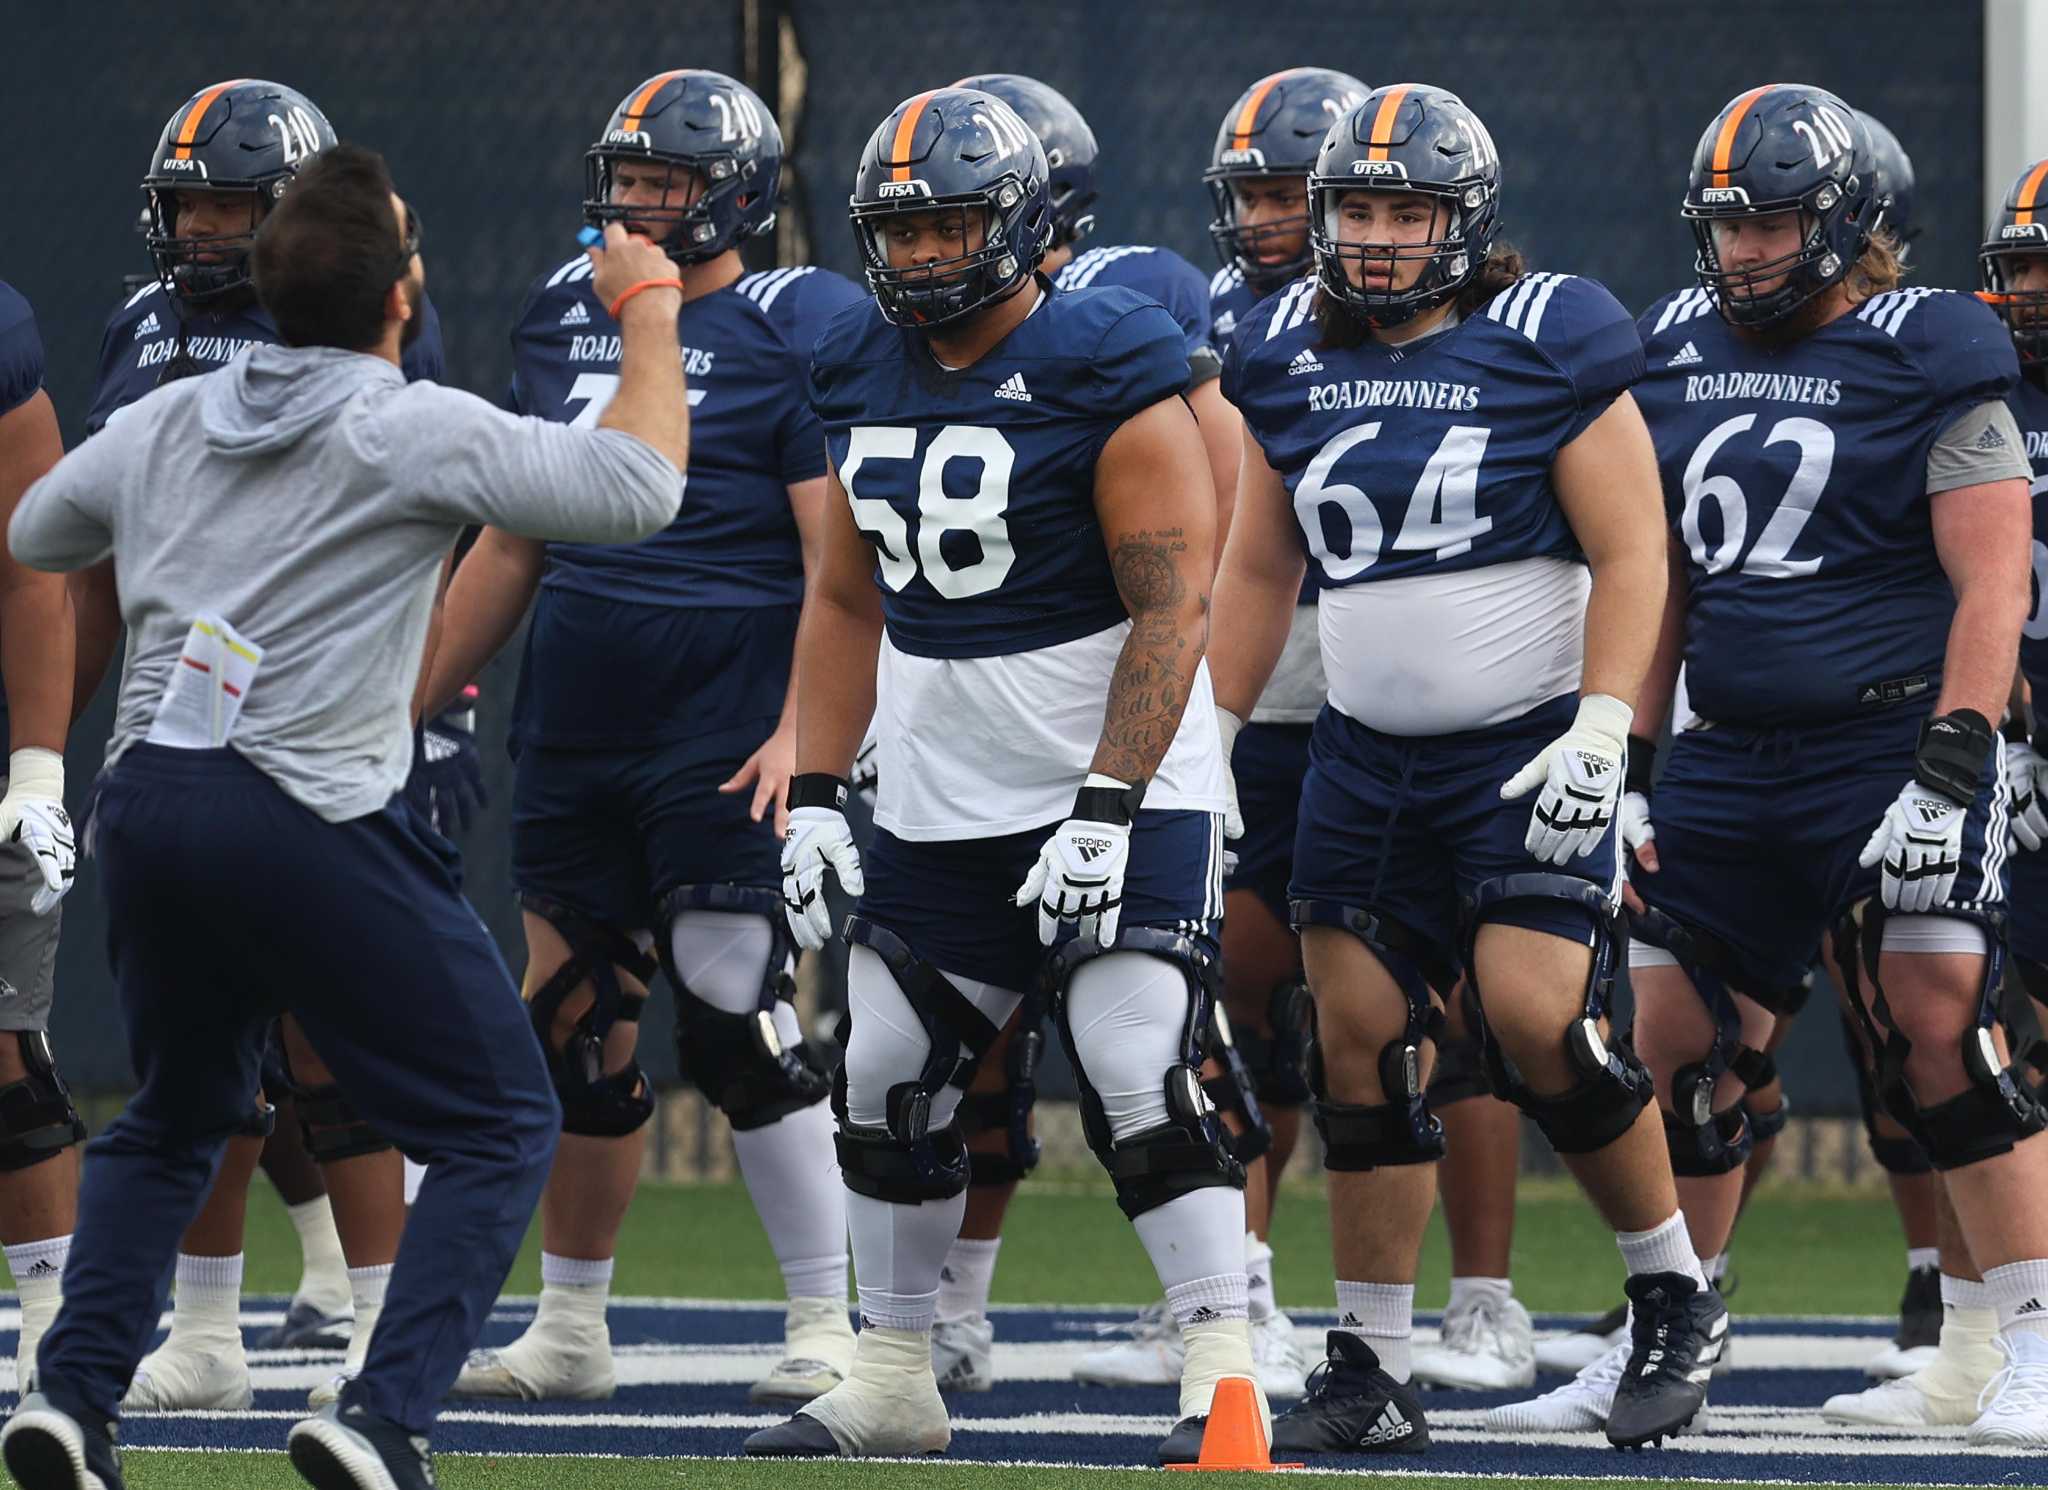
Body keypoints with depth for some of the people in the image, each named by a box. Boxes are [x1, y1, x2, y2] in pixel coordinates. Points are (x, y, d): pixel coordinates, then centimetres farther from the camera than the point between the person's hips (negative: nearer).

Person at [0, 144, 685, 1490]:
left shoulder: (168, 424, 11)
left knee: (174, 1117, 28)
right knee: (502, 1125, 5)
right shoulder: (414, 433, -8)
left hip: (145, 804, 6)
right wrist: (649, 310, 2)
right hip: (310, 821, -6)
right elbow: (640, 487, -11)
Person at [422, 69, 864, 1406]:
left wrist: (803, 733, -22)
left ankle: (834, 1323, -1)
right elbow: (513, 544, 21)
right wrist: (412, 702, 20)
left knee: (737, 1023, -10)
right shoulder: (568, 316, 13)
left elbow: (842, 565, -12)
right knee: (573, 1028, 8)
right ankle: (570, 1331, 18)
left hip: (722, 731, -7)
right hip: (574, 732, 7)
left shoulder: (791, 331, -7)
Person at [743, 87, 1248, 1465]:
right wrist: (815, 796, 9)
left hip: (1122, 791, -7)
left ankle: (1224, 1374, -12)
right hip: (938, 806, 7)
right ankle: (894, 1384, 21)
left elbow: (1171, 609, -17)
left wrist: (1107, 808, -22)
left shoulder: (1106, 371, -14)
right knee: (890, 1088, 9)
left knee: (1141, 1078, -16)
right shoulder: (865, 374, 6)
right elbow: (846, 601, 16)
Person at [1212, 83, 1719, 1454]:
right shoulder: (1291, 358, 7)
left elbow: (1629, 557, -8)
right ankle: (1371, 1375, 7)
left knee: (1539, 1020, -17)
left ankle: (1677, 1297, 3)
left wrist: (1600, 737, -16)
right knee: (1361, 1045, 0)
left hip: (1526, 749, -5)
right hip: (1366, 759, 5)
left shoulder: (1550, 345, -8)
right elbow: (1259, 571, 15)